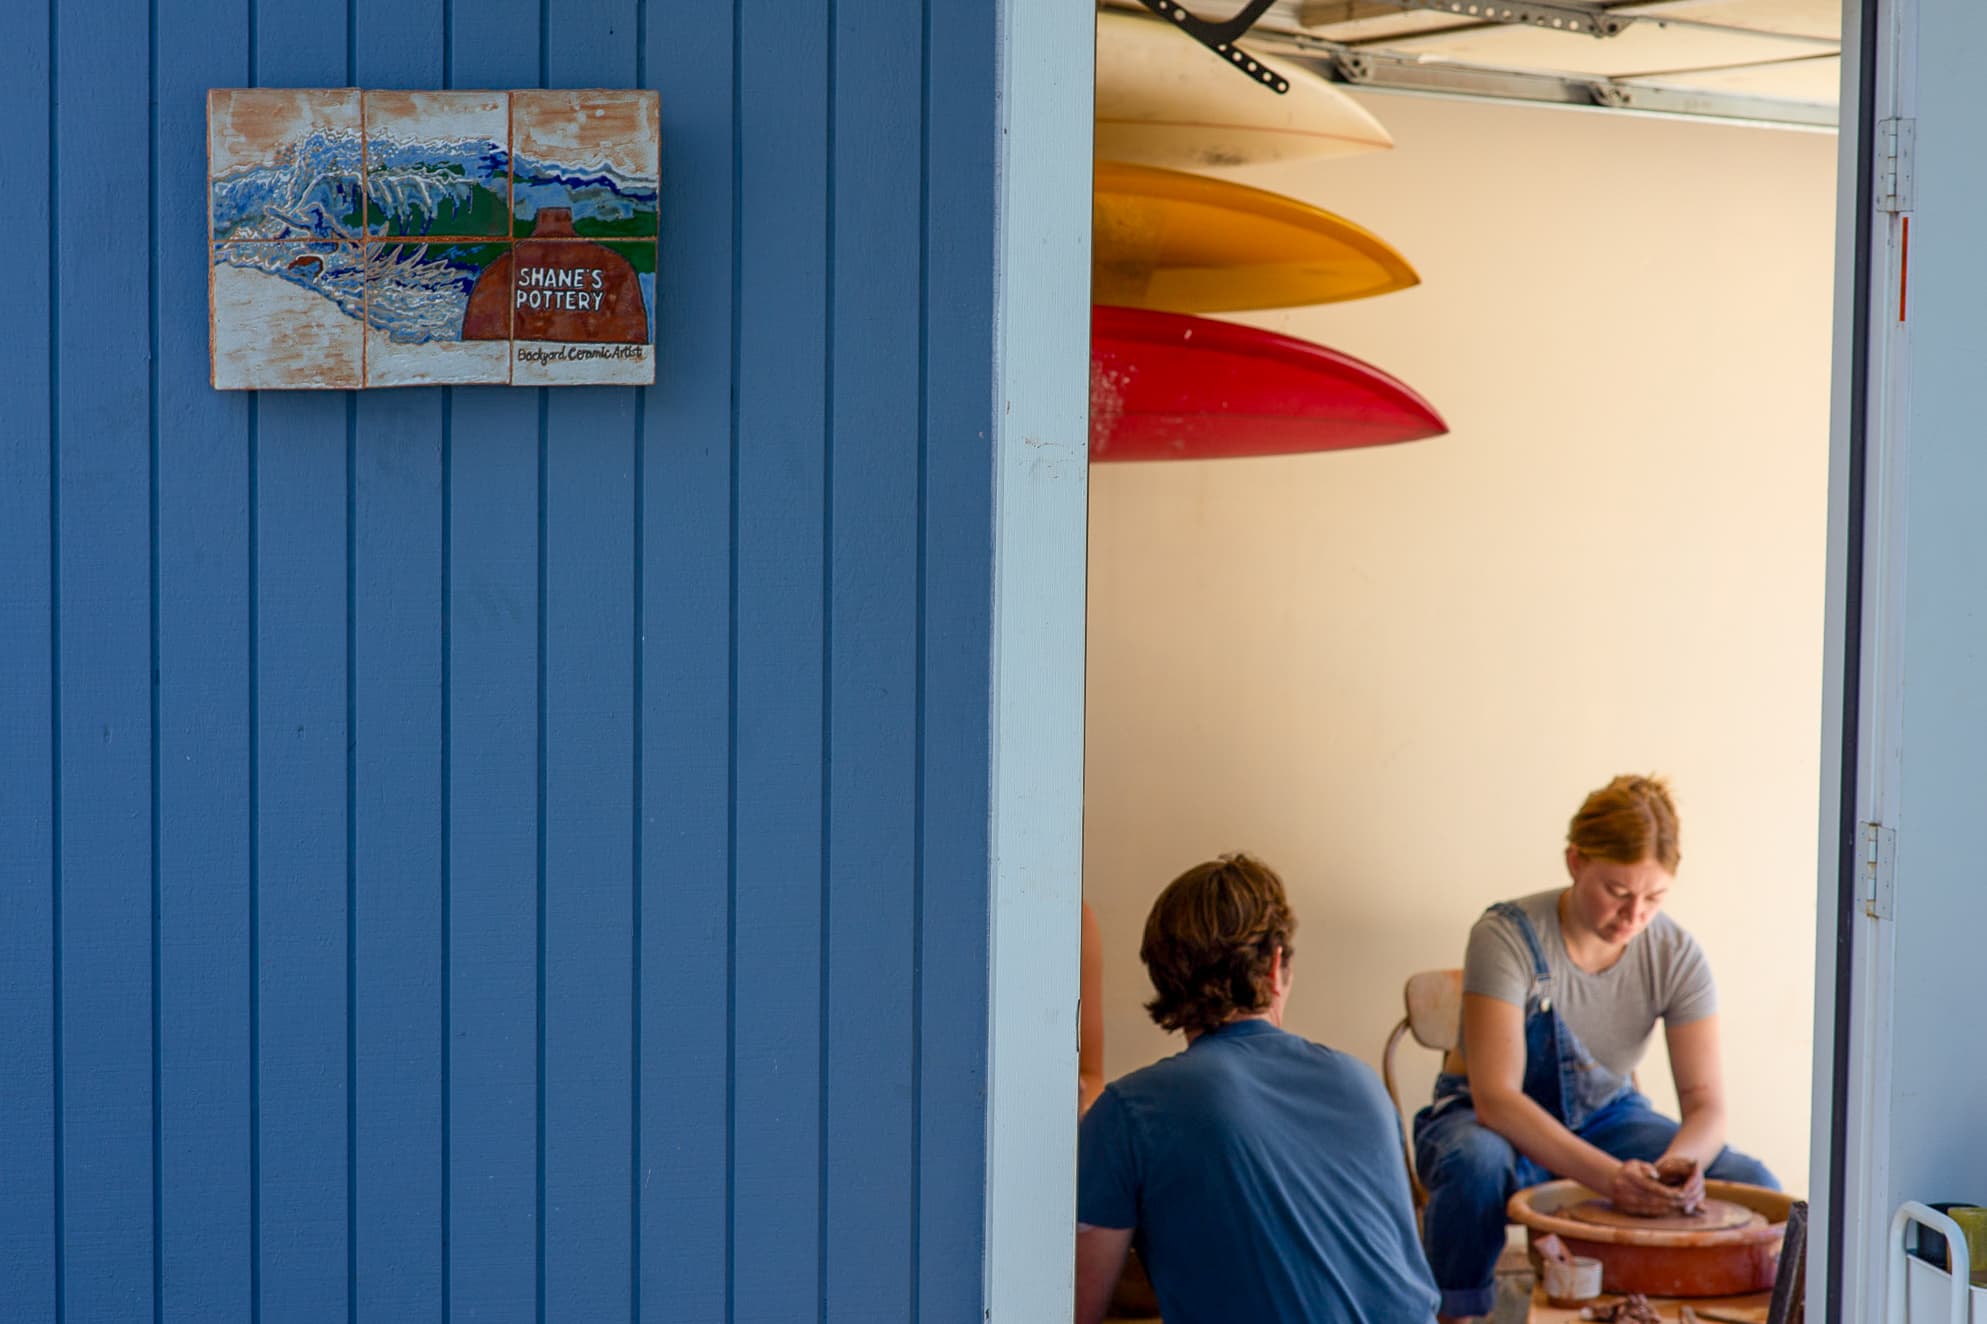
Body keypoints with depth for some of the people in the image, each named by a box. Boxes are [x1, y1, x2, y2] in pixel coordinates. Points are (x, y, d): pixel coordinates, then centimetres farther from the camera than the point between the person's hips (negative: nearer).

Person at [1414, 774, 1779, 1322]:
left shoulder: (1676, 955, -11)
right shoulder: (1508, 936, -23)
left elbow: (1706, 1105, -11)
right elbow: (1495, 1097, -30)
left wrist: (1680, 1160, -36)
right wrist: (1609, 1176, -43)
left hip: (1606, 1118, 4)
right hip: (1494, 1120, -4)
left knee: (1754, 1186, -20)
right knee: (1476, 1165, -40)